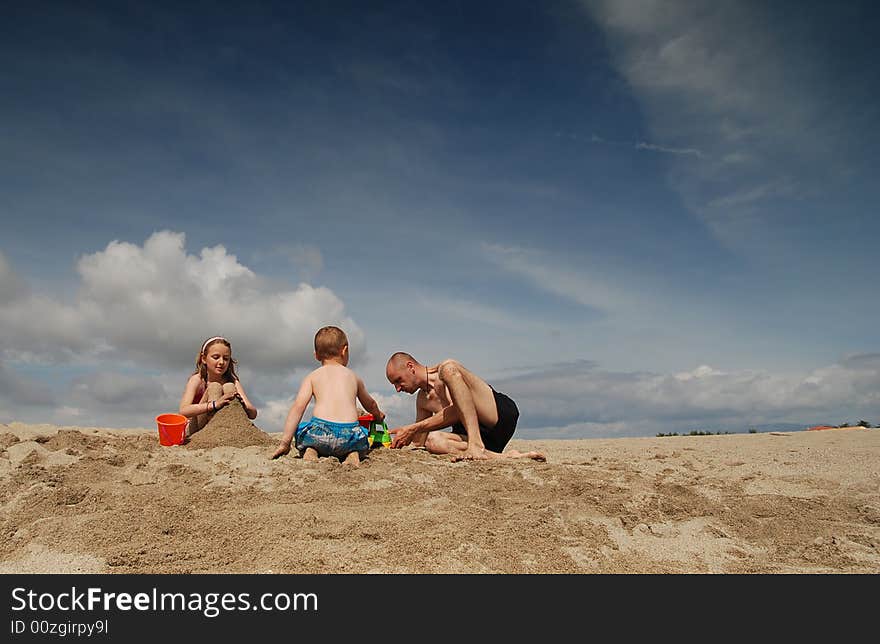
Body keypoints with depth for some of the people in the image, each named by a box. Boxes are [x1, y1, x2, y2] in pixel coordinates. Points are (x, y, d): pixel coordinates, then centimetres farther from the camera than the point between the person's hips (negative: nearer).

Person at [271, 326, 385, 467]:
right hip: (349, 436, 1)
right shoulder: (353, 376, 23)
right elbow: (370, 404, 39)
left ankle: (310, 451, 2)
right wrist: (378, 415, 63)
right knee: (362, 443, 34)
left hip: (320, 434, -1)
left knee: (299, 429, 31)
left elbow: (298, 407, 2)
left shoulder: (312, 377, 15)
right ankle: (353, 454, 2)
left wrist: (285, 442, 1)